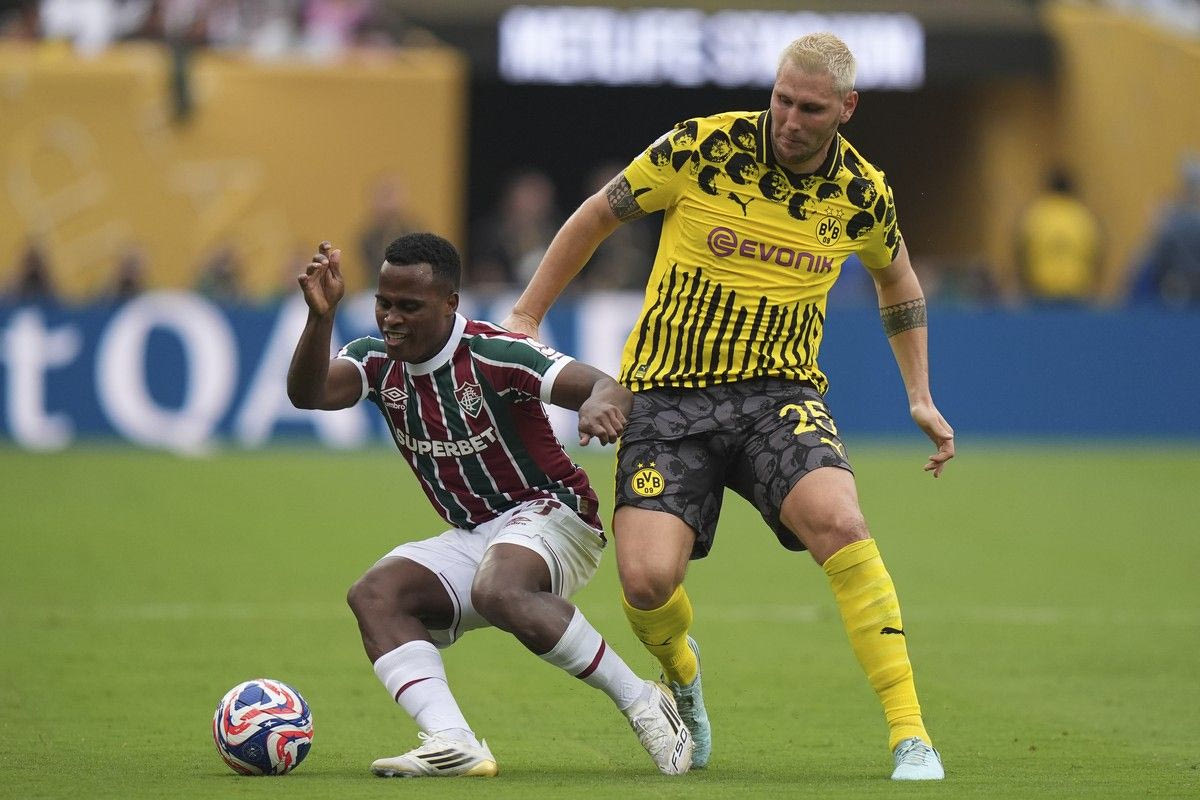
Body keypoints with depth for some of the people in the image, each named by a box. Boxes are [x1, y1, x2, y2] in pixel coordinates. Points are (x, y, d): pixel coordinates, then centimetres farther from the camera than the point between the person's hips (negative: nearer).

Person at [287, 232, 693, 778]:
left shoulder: (493, 355, -18)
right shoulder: (378, 362, 0)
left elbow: (605, 387, -27)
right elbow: (306, 394, -19)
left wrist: (601, 402, -53)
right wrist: (321, 317, -36)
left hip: (549, 514, -7)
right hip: (469, 540, 7)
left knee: (496, 590, -38)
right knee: (374, 594, -20)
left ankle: (640, 702, -24)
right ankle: (452, 743, -35)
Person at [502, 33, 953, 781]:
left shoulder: (862, 192, 0)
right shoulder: (702, 148, -9)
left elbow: (897, 278, 22)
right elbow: (598, 215, 6)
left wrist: (921, 397, 18)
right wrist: (526, 316, 7)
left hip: (780, 391, 1)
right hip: (669, 394, -1)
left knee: (838, 523, -30)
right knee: (647, 579, -19)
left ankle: (911, 738, -24)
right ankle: (682, 672, 21)